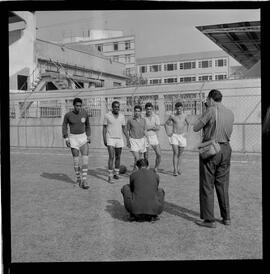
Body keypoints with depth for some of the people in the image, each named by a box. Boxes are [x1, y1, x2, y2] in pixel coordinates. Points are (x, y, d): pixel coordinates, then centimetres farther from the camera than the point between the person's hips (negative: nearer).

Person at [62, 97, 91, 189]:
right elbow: (64, 126, 3)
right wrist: (66, 139, -6)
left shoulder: (85, 113, -2)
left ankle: (84, 180, -12)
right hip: (73, 138, -1)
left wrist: (89, 136, 5)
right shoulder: (68, 115, -8)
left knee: (85, 157, -13)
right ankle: (78, 179, 19)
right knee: (76, 159, 1)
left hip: (83, 137, 1)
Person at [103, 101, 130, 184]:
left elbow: (124, 128, 11)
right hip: (110, 139, -4)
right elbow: (104, 128, -1)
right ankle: (110, 176, -9)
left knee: (118, 157, 11)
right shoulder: (107, 115, -4)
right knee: (111, 157, -13)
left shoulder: (122, 116, 6)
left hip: (119, 139, 4)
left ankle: (116, 173, 26)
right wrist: (104, 139, -9)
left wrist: (128, 139, 5)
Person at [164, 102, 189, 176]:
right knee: (175, 153, -12)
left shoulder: (184, 115, 4)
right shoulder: (172, 116, -3)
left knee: (180, 154, 6)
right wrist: (167, 132, 0)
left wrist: (186, 132, 14)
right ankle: (175, 170, -12)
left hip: (182, 136, 2)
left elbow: (187, 123, 22)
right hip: (174, 136, -2)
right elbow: (166, 124, 11)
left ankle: (179, 168, 20)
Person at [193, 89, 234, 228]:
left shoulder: (211, 110, -11)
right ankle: (226, 217, 21)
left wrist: (202, 115, 6)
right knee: (222, 184, 16)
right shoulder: (230, 113, 9)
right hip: (226, 149, 6)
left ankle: (209, 219, 5)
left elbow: (195, 128, -9)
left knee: (207, 185, 2)